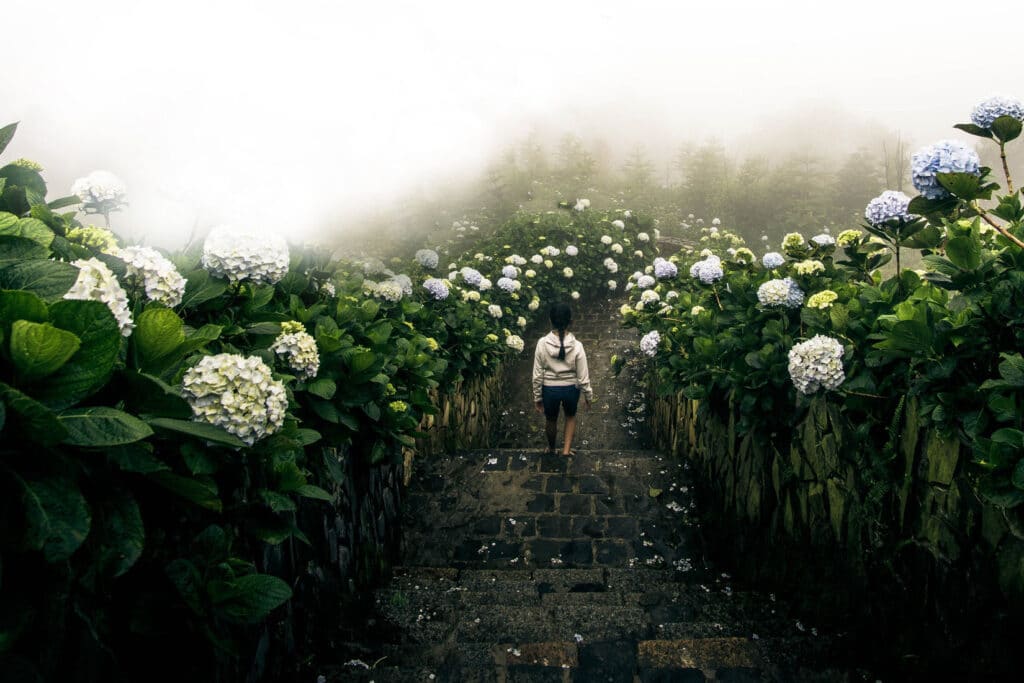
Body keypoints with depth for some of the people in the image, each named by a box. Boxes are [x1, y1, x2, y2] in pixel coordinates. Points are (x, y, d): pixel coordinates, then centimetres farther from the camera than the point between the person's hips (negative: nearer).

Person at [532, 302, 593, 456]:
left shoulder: (542, 344, -19)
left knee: (551, 421, 27)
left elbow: (537, 375, -11)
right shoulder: (576, 346, -21)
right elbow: (583, 377, -13)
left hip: (549, 389, 0)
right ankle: (566, 449, 31)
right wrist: (589, 396, 3)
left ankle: (551, 448, 50)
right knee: (570, 416, 32)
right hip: (571, 389, 0)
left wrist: (537, 397, 2)